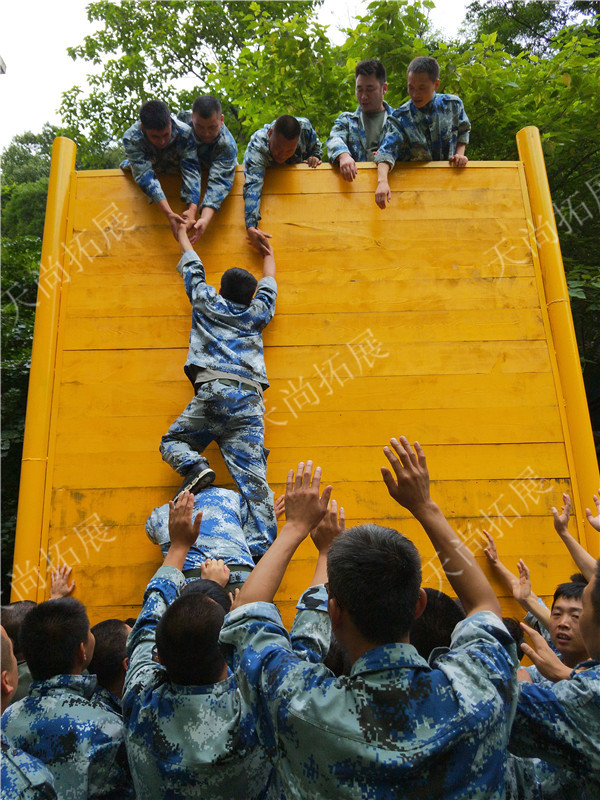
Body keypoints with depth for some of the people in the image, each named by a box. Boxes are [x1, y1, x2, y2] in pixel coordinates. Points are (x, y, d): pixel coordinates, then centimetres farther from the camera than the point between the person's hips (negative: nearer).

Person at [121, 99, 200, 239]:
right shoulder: (131, 138, -34)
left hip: (176, 172, 1)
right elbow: (145, 175, -41)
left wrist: (193, 208, -54)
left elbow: (191, 170, -38)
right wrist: (169, 213, -54)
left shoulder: (185, 133, -33)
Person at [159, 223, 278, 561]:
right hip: (250, 398, 2)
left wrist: (183, 235, 56)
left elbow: (192, 267, 38)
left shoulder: (207, 302, 20)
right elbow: (268, 284, 45)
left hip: (214, 391, -2)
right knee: (253, 478, -6)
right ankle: (261, 548, -22)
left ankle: (196, 468, -14)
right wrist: (269, 255, 64)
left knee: (172, 442, 18)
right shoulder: (257, 313, 25)